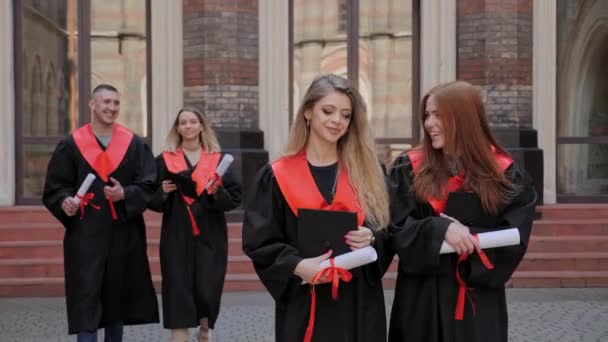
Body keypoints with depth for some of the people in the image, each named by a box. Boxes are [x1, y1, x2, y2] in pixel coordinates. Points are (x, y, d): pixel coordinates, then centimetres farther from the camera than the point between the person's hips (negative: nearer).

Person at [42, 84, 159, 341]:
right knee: (86, 301, -7)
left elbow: (149, 185, -2)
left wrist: (125, 194, -21)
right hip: (85, 236, -2)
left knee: (118, 297, 13)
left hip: (124, 235, 3)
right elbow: (54, 188, 0)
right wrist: (64, 202, -21)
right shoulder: (71, 145, 1)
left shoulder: (135, 144, 5)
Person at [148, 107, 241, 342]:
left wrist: (217, 192, -16)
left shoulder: (218, 159, 7)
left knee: (207, 289, 3)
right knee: (179, 292, -7)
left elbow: (235, 198, 2)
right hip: (176, 238, -1)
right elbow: (152, 201, 5)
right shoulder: (165, 160, 6)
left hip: (209, 238, 1)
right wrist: (163, 192, -15)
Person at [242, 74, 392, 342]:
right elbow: (258, 241, -4)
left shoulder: (366, 174, 6)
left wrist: (372, 238, -13)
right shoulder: (278, 176, -2)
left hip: (359, 303, 3)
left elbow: (388, 232, 10)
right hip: (303, 305, -2)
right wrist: (298, 265, -20)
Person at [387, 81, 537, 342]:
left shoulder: (504, 174, 0)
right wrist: (440, 229, -22)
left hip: (479, 302, 0)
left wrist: (469, 237, -17)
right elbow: (397, 229, -6)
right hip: (421, 299, 1)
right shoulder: (408, 169, 2)